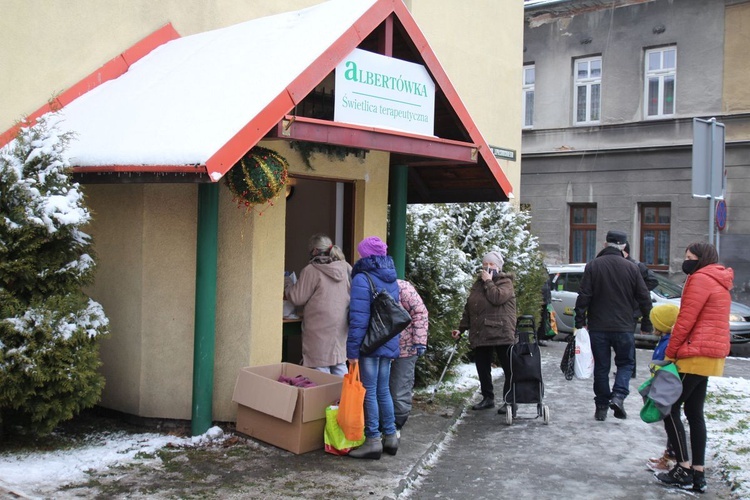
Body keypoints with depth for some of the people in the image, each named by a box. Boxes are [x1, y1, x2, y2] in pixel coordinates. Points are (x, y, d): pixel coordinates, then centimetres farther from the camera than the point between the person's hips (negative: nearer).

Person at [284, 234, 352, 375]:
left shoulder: (311, 270, -12)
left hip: (320, 330, -6)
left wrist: (287, 287, 11)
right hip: (341, 327, 6)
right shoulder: (345, 267, 4)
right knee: (340, 367, 14)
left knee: (321, 369, 1)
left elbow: (297, 298, -8)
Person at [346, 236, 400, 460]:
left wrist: (352, 349, -15)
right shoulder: (392, 280, 11)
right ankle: (390, 436, 22)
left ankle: (373, 441, 5)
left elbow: (358, 318, -18)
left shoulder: (362, 279, -13)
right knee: (383, 391, 16)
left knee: (369, 392, 0)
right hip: (389, 344, 8)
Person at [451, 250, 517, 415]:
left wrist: (488, 281, -11)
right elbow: (468, 308, 19)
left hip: (501, 334, -6)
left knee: (509, 369, -2)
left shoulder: (505, 282, -2)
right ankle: (487, 398, 25)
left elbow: (497, 297, -23)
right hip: (480, 335, 6)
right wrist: (461, 328, 15)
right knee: (482, 369, 12)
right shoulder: (478, 284, 17)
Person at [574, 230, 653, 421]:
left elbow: (583, 296, -6)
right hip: (623, 327, 0)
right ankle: (618, 396, -8)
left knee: (601, 367, 8)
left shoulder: (592, 266, -4)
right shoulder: (631, 268, -1)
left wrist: (580, 321, 1)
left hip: (598, 327, 0)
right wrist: (646, 324, 13)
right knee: (625, 362, 14)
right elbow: (644, 298, 3)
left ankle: (601, 407, 12)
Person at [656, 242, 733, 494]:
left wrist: (669, 354, -9)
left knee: (670, 408, -3)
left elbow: (685, 321, -16)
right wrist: (676, 350, 15)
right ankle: (698, 474, 13)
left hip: (695, 356, -10)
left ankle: (684, 470, -2)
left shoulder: (700, 279, -12)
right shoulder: (719, 283, 19)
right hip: (710, 356, 10)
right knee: (694, 412, 12)